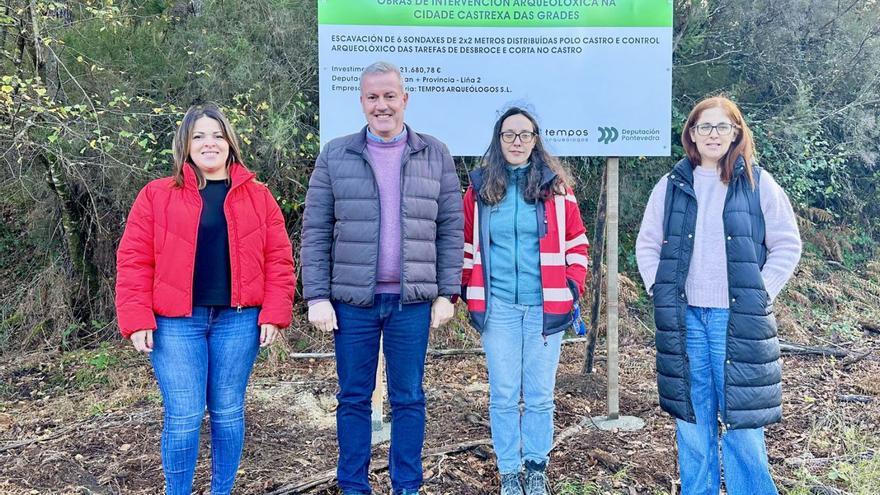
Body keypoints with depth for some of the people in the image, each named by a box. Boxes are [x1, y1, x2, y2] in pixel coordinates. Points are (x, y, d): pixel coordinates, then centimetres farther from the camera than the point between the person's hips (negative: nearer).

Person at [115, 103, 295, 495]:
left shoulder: (258, 196, 7)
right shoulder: (156, 195, 4)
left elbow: (278, 259, 5)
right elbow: (134, 260, 1)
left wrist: (273, 314, -3)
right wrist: (137, 319, -7)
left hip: (238, 319, 1)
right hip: (176, 322, -1)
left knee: (228, 412, 11)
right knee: (182, 418, 1)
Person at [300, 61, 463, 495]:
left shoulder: (436, 156, 5)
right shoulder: (335, 157, 3)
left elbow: (450, 230, 4)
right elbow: (315, 233, 1)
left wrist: (447, 293, -1)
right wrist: (317, 297, -4)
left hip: (413, 301, 0)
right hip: (352, 300, 0)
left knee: (409, 398, 9)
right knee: (353, 398, 9)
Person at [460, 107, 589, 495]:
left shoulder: (555, 185, 3)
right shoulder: (480, 187, 5)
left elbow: (576, 241, 8)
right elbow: (466, 243, 13)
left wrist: (573, 287, -1)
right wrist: (468, 288, 5)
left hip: (545, 306, 0)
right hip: (498, 307, 1)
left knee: (540, 395, 8)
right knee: (503, 395, 7)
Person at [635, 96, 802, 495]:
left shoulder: (758, 183, 1)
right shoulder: (671, 186, 6)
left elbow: (787, 245, 4)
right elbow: (647, 244, 12)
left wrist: (761, 292, -4)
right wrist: (660, 289, 2)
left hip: (739, 317, -2)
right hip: (685, 316, 2)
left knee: (741, 417, 0)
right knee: (691, 415, 9)